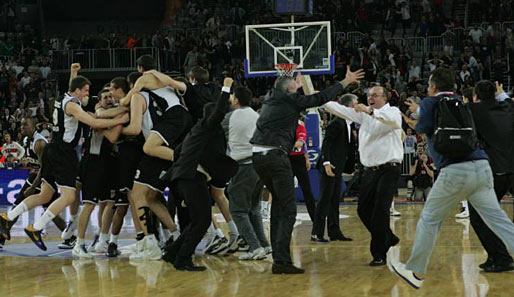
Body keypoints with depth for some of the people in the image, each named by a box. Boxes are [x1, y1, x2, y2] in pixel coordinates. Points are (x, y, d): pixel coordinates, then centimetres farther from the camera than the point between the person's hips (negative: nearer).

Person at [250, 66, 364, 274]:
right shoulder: (289, 99, -1)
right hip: (275, 155, -8)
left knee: (278, 201, 22)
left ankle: (277, 254, 21)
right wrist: (345, 82, 6)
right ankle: (281, 261, -15)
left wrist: (297, 84, 58)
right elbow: (320, 98, -2)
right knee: (288, 210, -6)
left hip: (257, 156, 9)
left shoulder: (270, 100, 20)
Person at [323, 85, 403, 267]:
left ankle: (379, 254, -5)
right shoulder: (364, 114, 13)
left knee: (380, 210, -12)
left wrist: (371, 111, -43)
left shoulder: (393, 112, -4)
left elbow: (391, 119, -29)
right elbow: (338, 109, 9)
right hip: (369, 169, 7)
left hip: (389, 169, -6)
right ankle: (388, 238, 30)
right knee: (364, 210, 7)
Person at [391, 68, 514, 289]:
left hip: (455, 170, -5)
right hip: (482, 166, 5)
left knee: (429, 219, 12)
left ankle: (416, 272, 20)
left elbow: (424, 126, -9)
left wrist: (416, 125, 17)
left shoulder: (430, 103, 7)